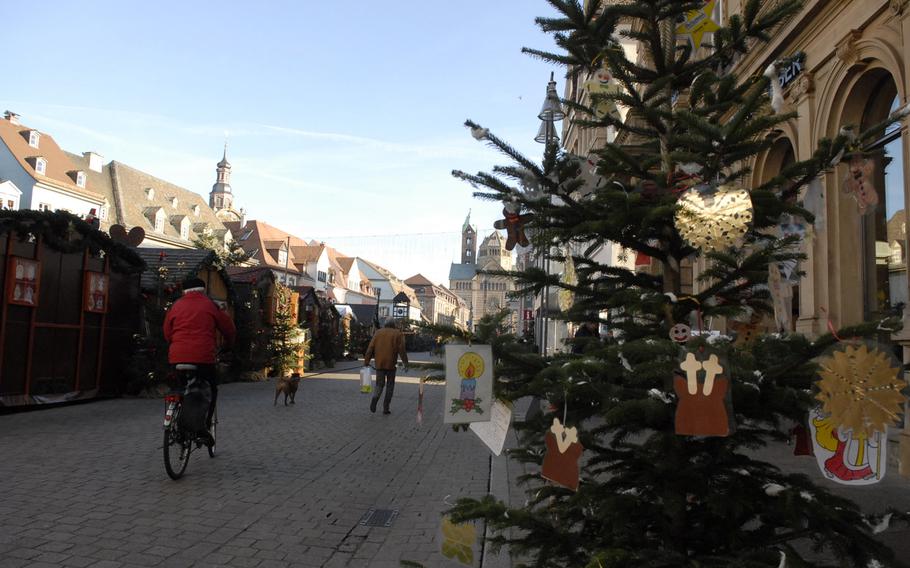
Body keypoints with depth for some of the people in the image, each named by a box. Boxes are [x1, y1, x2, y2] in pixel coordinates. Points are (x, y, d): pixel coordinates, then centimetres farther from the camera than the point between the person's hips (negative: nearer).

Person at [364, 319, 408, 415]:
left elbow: (370, 348, 3)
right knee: (390, 385, 11)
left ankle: (375, 399, -19)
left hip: (379, 364, 2)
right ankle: (386, 408, 6)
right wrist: (406, 363, -3)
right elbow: (402, 350, -6)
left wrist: (366, 361, 4)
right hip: (391, 364, -2)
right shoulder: (398, 334, 2)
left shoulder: (378, 333, 9)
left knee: (379, 385, 11)